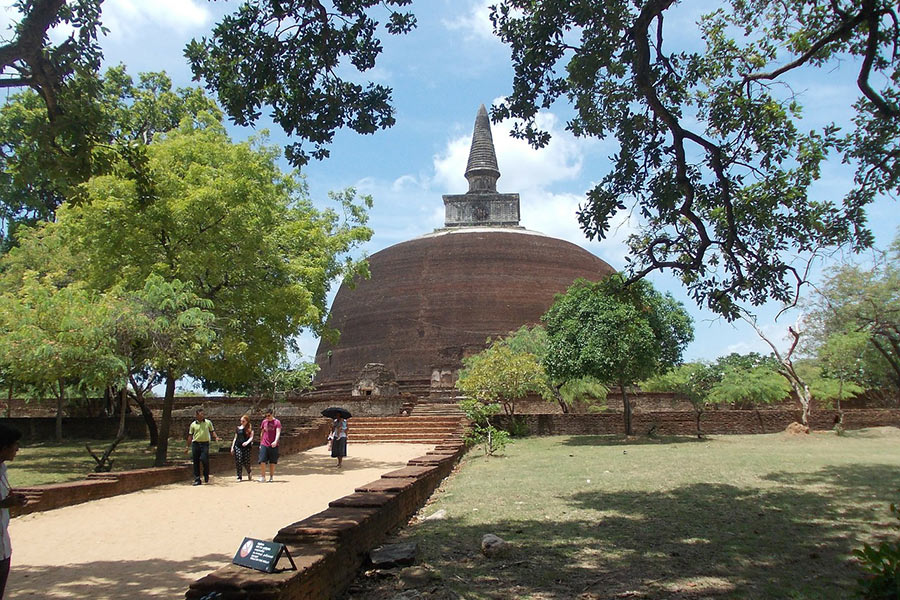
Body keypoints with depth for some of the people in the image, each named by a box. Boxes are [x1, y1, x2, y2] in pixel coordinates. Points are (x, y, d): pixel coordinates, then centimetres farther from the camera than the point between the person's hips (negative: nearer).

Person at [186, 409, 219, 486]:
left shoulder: (208, 422, 8)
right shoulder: (193, 424, 7)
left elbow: (212, 431, 12)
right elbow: (190, 436, 12)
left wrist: (216, 437, -8)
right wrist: (188, 447, 11)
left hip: (205, 443, -1)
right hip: (195, 444, 1)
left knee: (204, 459, -15)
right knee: (196, 462, 3)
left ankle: (206, 476, 8)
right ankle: (197, 480, 11)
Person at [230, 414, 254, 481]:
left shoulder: (250, 428, 3)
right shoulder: (238, 428, 14)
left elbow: (251, 437, -4)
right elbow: (235, 438, 19)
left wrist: (247, 442, -24)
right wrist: (232, 447, 13)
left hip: (246, 447, -3)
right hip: (238, 446, 3)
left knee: (246, 462, -3)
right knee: (238, 462, -5)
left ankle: (249, 472, 28)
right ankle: (239, 477, 2)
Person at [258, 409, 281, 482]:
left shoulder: (277, 422, -4)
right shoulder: (264, 422, 10)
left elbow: (278, 432, -15)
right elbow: (262, 433, 19)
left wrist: (275, 441, -31)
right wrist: (260, 443, 17)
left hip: (273, 445, -3)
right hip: (264, 445, 3)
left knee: (272, 462, 3)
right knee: (262, 461, -6)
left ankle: (271, 477, 13)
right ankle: (262, 477, 4)